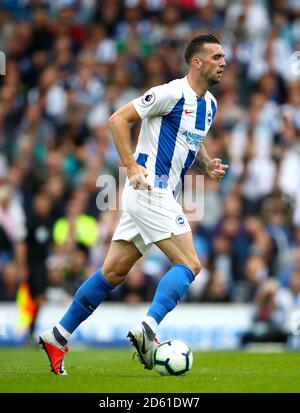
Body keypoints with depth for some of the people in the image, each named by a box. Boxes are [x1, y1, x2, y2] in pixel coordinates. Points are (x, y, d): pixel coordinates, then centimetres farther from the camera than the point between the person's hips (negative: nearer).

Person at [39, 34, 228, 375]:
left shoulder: (209, 104, 14)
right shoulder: (171, 93, -12)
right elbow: (118, 119, -12)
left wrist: (207, 165, 10)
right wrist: (132, 167, -20)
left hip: (163, 194, 9)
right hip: (149, 190, -9)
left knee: (113, 271, 9)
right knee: (189, 264, -15)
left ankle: (58, 337, 13)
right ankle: (148, 329, -22)